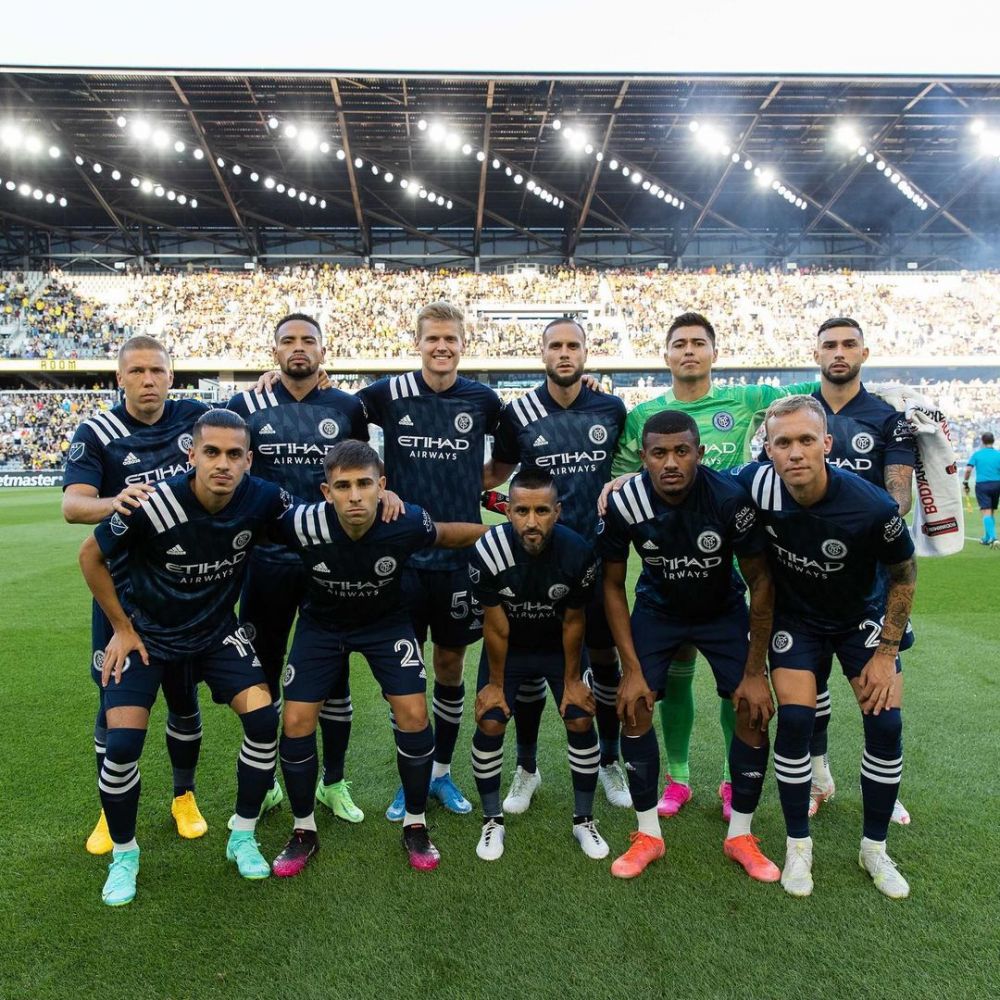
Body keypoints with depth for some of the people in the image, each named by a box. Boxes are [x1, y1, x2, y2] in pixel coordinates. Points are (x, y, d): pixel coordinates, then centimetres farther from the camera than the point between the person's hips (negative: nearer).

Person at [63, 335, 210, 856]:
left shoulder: (196, 417, -1)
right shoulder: (96, 432, -8)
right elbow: (72, 505, -20)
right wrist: (116, 502, -41)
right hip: (123, 587, -1)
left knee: (182, 695, 13)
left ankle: (184, 797, 32)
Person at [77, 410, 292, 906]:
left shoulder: (261, 498, -21)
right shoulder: (154, 506, -29)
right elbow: (90, 556, -11)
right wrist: (122, 627, -6)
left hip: (218, 631, 2)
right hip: (147, 634, -2)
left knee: (264, 718, -12)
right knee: (122, 744, -11)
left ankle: (243, 837, 13)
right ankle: (123, 854, 19)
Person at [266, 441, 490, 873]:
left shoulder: (407, 522, -31)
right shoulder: (303, 524, -34)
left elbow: (447, 535, -8)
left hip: (387, 621, 0)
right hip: (321, 623, 1)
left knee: (414, 715, -10)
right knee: (296, 722, -4)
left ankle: (415, 825, 14)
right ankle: (303, 831, 20)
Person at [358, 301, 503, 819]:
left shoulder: (483, 399, 0)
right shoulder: (388, 393, -3)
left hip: (461, 553, 1)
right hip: (403, 552, -1)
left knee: (451, 666, 11)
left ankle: (442, 773, 28)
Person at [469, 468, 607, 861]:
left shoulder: (578, 553, -29)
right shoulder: (487, 552, -31)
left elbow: (573, 621, -14)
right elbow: (495, 626, -19)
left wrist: (572, 679, -5)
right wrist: (496, 682, -8)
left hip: (559, 647, 1)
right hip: (508, 648, 0)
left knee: (581, 722, -4)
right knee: (489, 725, -7)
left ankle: (584, 821, 18)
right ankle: (492, 822, 16)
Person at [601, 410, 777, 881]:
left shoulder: (731, 497, -31)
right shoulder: (625, 503, -26)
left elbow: (760, 581, -18)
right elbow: (612, 586, -12)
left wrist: (755, 672, -16)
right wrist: (632, 669, -15)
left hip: (724, 609, 0)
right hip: (657, 608, 1)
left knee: (756, 710, -8)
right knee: (633, 706, -9)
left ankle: (740, 835, 14)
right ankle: (648, 834, 11)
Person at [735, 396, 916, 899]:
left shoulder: (873, 506, -30)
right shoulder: (755, 484, -28)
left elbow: (903, 575, -12)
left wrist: (886, 653, -9)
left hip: (863, 615, 0)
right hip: (795, 616, 0)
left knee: (886, 724, -7)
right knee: (795, 720, -11)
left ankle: (874, 848, 17)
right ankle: (798, 846, 11)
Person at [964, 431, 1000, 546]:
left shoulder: (976, 454, 0)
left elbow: (968, 469, -6)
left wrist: (965, 483, 4)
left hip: (982, 485, -2)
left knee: (986, 512, -6)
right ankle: (987, 538, 22)